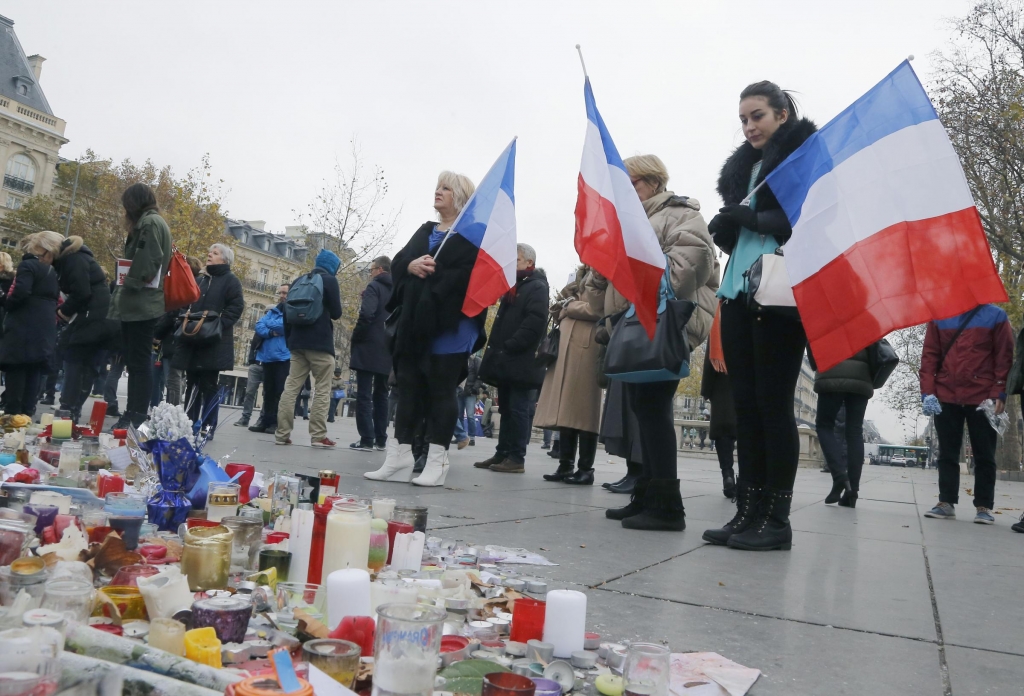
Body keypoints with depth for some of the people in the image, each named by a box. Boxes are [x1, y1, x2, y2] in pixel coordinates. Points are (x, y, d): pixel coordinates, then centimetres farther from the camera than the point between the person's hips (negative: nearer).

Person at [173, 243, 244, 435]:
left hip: (214, 343, -7)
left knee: (210, 385, -4)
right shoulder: (199, 280, 22)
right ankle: (189, 423, 15)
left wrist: (218, 323, -21)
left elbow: (236, 307, -11)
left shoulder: (231, 281, 0)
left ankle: (208, 426, 0)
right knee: (192, 384, 9)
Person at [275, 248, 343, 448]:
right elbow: (336, 314, -4)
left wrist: (289, 339, 21)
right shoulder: (330, 280, -3)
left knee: (291, 387, 4)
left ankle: (282, 433, 1)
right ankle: (318, 436, -5)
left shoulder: (298, 281, 15)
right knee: (323, 389, -1)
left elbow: (286, 312, 15)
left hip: (297, 343, 6)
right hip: (320, 343, -6)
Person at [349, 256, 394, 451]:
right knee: (381, 395, 12)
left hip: (369, 348, -7)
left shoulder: (374, 287, -7)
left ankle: (367, 440, -9)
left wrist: (356, 337, -9)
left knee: (364, 395, -5)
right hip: (388, 350, 7)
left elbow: (366, 314, -19)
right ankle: (380, 440, 12)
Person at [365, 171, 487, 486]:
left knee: (441, 391, -3)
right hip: (414, 321, 7)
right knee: (409, 388, 5)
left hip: (450, 324, -7)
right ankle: (399, 458, 9)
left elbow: (473, 274, -16)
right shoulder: (425, 230, 21)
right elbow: (397, 262, 12)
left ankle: (437, 462, 3)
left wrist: (434, 272, -16)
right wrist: (412, 266, -10)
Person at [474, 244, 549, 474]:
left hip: (521, 361, -9)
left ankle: (516, 458, -3)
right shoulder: (513, 286, 23)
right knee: (506, 409, 10)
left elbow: (534, 323, -19)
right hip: (505, 360, 9)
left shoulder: (537, 287, -5)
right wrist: (496, 348, 13)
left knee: (518, 409, -6)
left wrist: (509, 347, -20)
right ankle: (502, 453, 15)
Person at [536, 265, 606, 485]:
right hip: (565, 344, 8)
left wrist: (569, 307, 1)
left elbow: (596, 309, -12)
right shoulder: (580, 277, 26)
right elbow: (558, 309, 23)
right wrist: (565, 308, 2)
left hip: (586, 345, -8)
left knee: (583, 410, -9)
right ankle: (565, 465, 6)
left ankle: (586, 469, -6)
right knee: (565, 409, 3)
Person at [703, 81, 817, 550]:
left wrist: (753, 219, -12)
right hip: (738, 292, 7)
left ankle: (777, 518, 0)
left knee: (773, 403, -6)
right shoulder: (744, 167, 23)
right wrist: (725, 226, 1)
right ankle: (748, 511, 8)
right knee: (745, 403, 3)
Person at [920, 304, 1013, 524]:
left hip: (983, 398, -2)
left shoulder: (995, 316, 3)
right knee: (947, 453, 5)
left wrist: (1000, 394, -9)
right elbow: (929, 355, 5)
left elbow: (1005, 356, -1)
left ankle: (984, 507, 10)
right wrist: (927, 391, -4)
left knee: (984, 454, 4)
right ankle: (946, 503, 10)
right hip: (945, 397, 2)